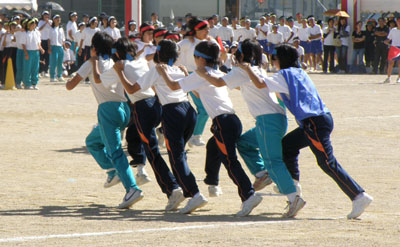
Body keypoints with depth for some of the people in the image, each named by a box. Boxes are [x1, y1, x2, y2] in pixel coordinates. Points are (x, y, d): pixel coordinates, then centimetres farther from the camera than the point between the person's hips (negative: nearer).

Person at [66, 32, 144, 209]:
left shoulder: (91, 64, 3)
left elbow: (70, 86, 5)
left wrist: (68, 82, 26)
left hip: (108, 109, -7)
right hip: (124, 109, 7)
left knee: (115, 151, -11)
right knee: (92, 141, 25)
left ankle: (132, 189, -24)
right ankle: (113, 171, 13)